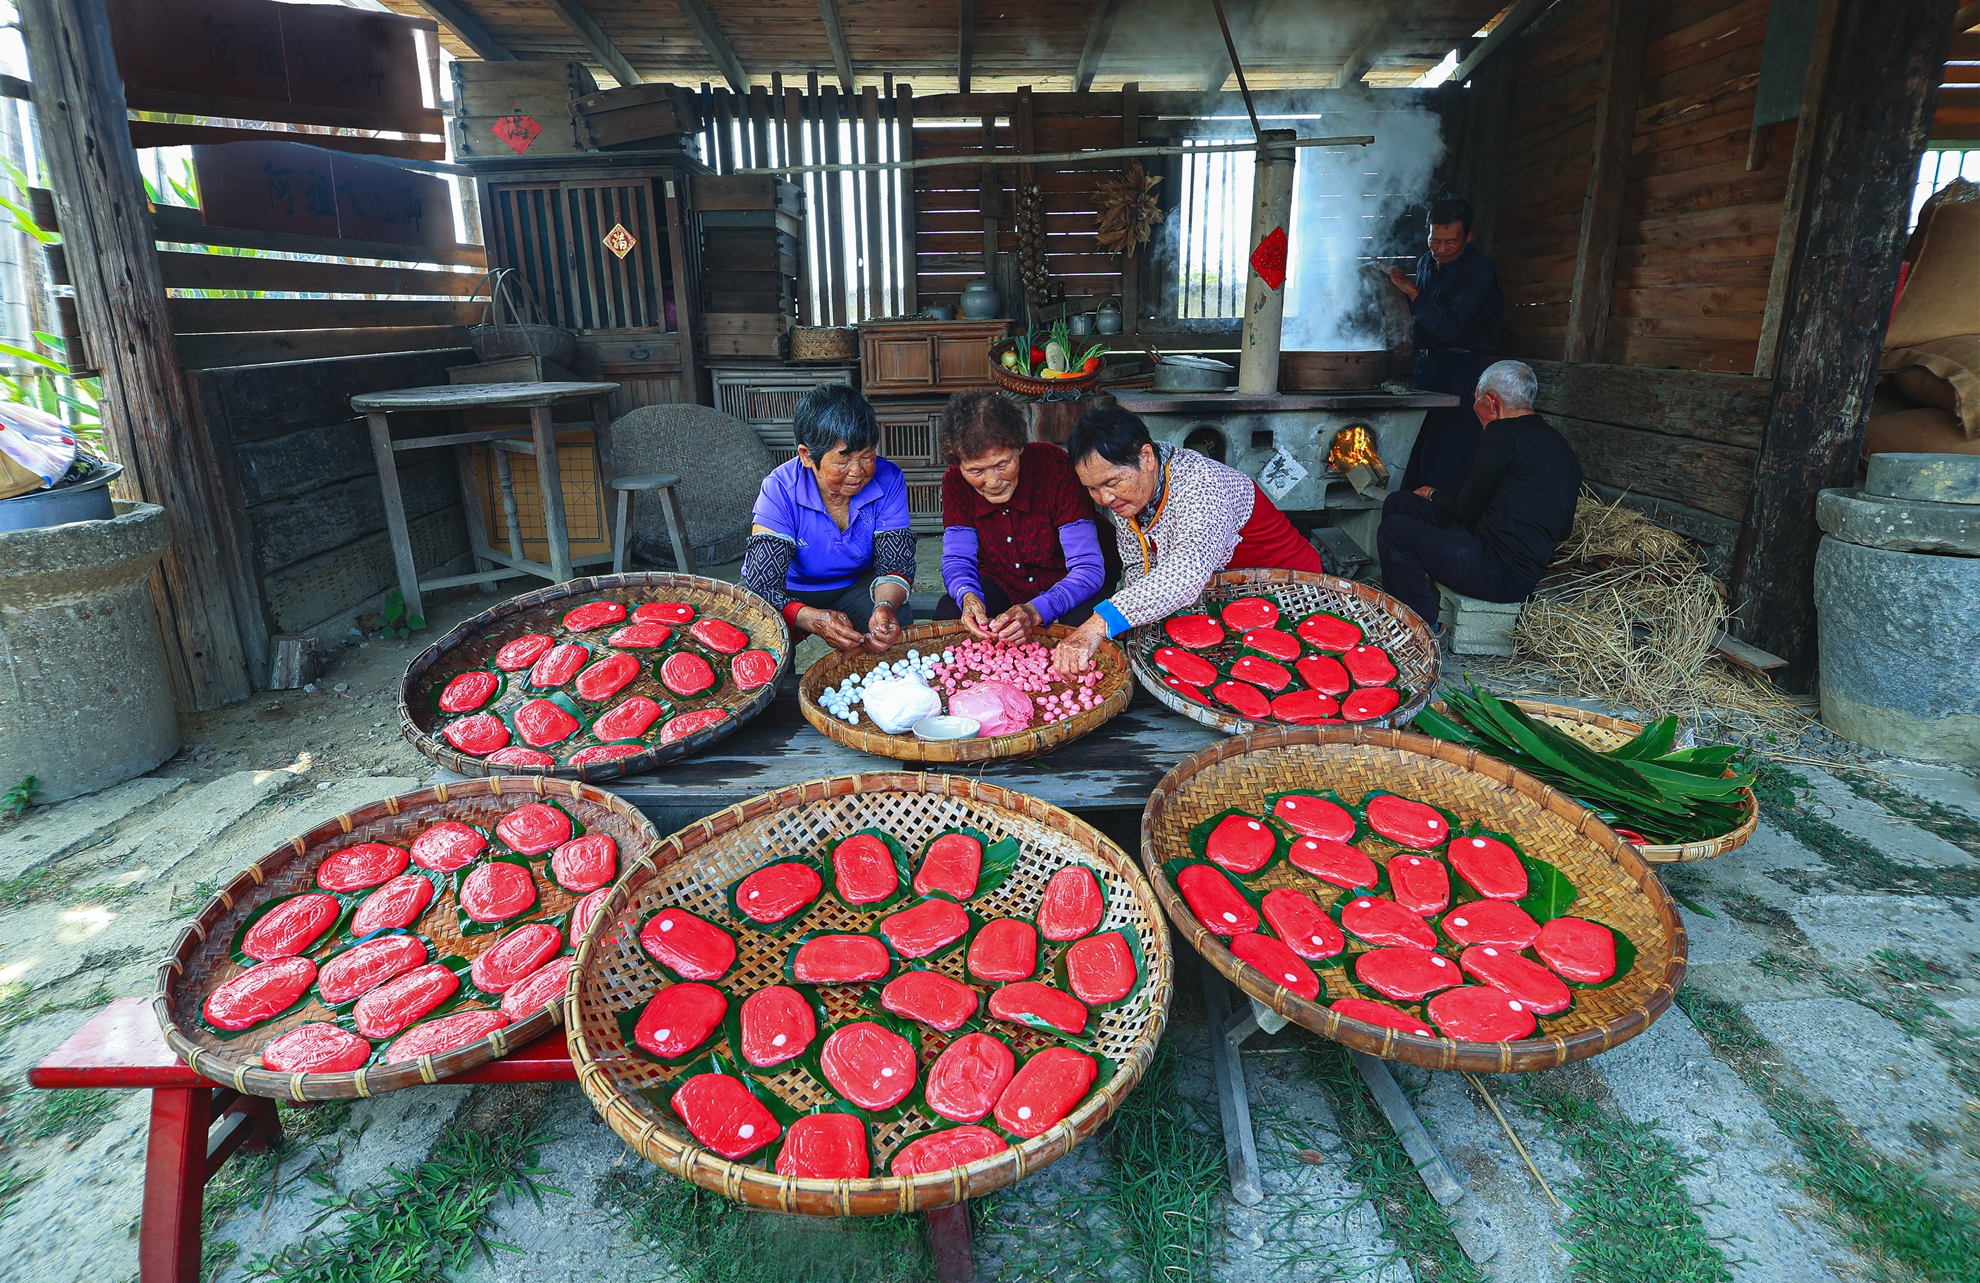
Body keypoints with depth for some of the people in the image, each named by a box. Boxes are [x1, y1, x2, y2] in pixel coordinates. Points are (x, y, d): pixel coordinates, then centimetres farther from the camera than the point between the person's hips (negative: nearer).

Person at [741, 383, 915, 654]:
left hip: (857, 586, 2)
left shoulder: (888, 480, -18)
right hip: (792, 594, -1)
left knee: (898, 623, -29)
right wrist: (815, 620, -52)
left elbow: (896, 563, -15)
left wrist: (886, 606, -41)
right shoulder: (780, 490, -26)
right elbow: (760, 586, -31)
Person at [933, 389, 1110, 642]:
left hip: (1061, 588, -2)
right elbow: (957, 560, -5)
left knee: (1084, 622, -34)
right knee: (948, 613, -26)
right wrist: (968, 597, -31)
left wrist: (1036, 611, -44)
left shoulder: (1055, 467, -25)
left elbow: (1089, 568, -26)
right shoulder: (955, 482, -12)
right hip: (999, 588, 3)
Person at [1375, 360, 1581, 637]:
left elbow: (1468, 510, -11)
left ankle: (1427, 630, -3)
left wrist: (1433, 494, 11)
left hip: (1504, 574, -10)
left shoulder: (1502, 433, -15)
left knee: (1393, 531, -14)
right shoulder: (1556, 441, 14)